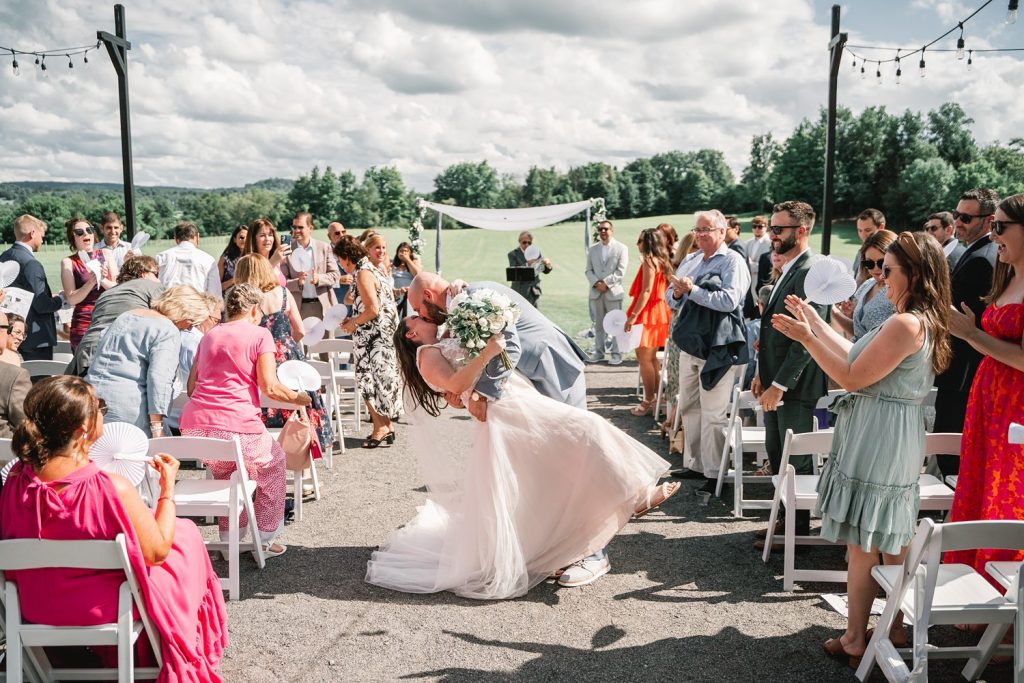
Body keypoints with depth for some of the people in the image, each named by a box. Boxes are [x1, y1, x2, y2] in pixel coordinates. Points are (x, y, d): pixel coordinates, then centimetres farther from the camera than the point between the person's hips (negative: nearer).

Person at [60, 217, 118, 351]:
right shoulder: (68, 262, 4)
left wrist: (103, 280, -12)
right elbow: (71, 299, -5)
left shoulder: (105, 254, 11)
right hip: (85, 324, -2)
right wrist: (92, 281, -16)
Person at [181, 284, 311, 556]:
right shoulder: (260, 334, 3)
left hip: (193, 429, 6)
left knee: (223, 466, 36)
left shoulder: (209, 335, 20)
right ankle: (266, 540, 24)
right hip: (236, 429, -6)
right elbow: (270, 388, -6)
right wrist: (299, 398, 10)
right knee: (274, 460, 24)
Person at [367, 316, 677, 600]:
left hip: (518, 402, 9)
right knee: (584, 430, -13)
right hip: (503, 411, -9)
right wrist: (488, 352, -23)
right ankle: (634, 496, -4)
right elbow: (456, 384, -18)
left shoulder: (445, 346, 28)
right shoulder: (427, 354, -1)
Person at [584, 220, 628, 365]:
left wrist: (606, 283, -13)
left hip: (613, 292, -4)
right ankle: (599, 352, 14)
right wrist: (596, 283, -9)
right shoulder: (592, 250, 14)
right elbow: (588, 270, 9)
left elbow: (621, 271, -6)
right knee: (598, 324, 8)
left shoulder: (621, 248, 2)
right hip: (596, 292, 4)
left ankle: (616, 354, 1)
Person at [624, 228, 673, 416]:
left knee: (644, 359, -4)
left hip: (648, 314, -9)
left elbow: (646, 291, -21)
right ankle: (658, 398, 22)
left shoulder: (649, 261, -14)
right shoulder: (663, 261, 13)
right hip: (660, 313, 10)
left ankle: (648, 402, -1)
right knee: (652, 358, 17)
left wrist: (633, 315, -22)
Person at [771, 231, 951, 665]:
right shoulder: (924, 321, 10)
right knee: (892, 545, 18)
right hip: (895, 446, 10)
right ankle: (895, 630, 30)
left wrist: (807, 338, -13)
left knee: (862, 546, 2)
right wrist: (816, 324, 15)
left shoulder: (905, 324, -22)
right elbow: (860, 358, 13)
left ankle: (854, 642, 14)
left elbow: (852, 377, -19)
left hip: (876, 445, -10)